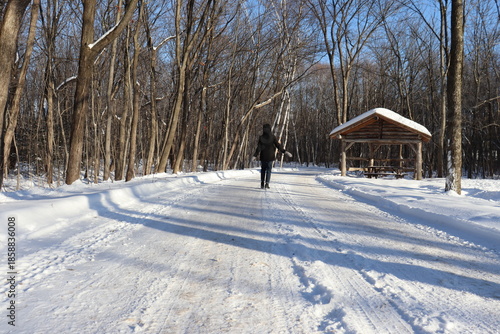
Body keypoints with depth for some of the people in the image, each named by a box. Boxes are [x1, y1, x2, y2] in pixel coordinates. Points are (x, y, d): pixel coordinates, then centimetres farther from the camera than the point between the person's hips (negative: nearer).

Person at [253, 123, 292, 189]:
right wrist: (284, 152, -6)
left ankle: (262, 183, 10)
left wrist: (255, 155, -10)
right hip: (270, 156, -1)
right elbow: (278, 145, -10)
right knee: (269, 169, 8)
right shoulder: (273, 137, -7)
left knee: (263, 169, 15)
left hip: (263, 156, 1)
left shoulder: (261, 137, -6)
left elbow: (259, 147, -11)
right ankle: (267, 183, -7)